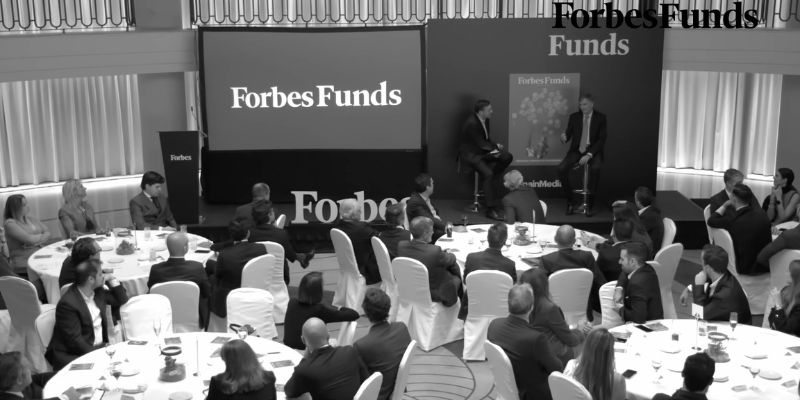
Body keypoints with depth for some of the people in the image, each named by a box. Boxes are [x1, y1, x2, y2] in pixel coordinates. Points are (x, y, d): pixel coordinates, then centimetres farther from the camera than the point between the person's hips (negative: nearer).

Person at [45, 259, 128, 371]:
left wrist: (112, 280, 8)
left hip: (99, 348, 7)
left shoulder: (97, 292, 8)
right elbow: (74, 340, -18)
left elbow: (122, 299, 22)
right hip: (71, 356, -7)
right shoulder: (68, 303, -16)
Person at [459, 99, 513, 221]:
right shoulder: (471, 124, -25)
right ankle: (491, 209, -24)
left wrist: (496, 145, -6)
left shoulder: (485, 120, 2)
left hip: (482, 151, 9)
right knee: (487, 173, -28)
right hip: (470, 154, -9)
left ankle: (489, 182, 6)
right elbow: (481, 143, -20)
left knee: (508, 157, -3)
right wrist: (495, 148, -13)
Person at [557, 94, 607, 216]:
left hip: (593, 151, -2)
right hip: (577, 150, 3)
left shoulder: (601, 118, 0)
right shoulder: (574, 117, 8)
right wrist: (564, 138, -22)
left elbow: (601, 140, -7)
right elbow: (568, 134, 5)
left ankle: (590, 205, -24)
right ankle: (570, 203, -11)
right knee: (561, 169, -25)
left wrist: (589, 155, -19)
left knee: (595, 168, -36)